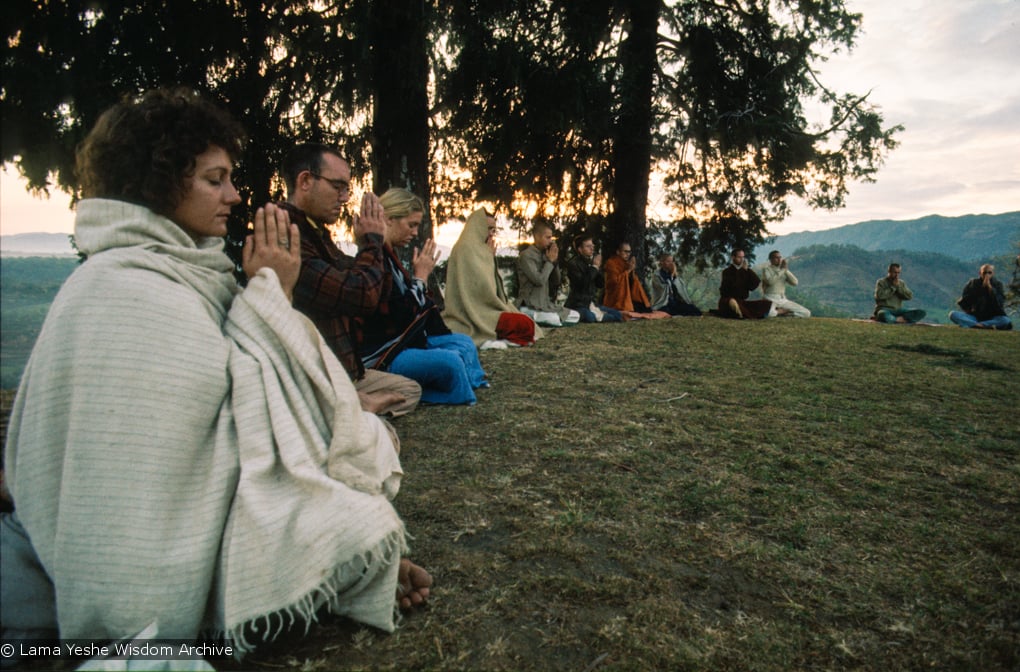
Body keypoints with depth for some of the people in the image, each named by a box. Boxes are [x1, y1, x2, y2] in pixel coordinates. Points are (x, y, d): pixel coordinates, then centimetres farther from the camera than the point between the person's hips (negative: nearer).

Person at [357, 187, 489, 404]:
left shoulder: (387, 256, 12)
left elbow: (410, 307, 12)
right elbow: (403, 317, -21)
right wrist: (421, 276, -11)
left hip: (400, 341, 11)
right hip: (378, 357, -11)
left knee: (464, 343, 8)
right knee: (450, 361, -28)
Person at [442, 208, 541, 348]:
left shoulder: (480, 249, 19)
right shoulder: (467, 248, -11)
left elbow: (493, 287, 20)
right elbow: (483, 287, -18)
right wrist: (489, 256, -6)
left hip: (480, 309, 11)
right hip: (476, 315, -11)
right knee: (525, 324, -20)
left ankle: (488, 339, 0)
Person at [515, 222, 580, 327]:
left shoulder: (544, 254, 13)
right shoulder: (526, 255, -10)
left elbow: (556, 282, 13)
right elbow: (539, 280, -21)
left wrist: (554, 261, -1)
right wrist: (550, 261, -8)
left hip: (546, 304, 9)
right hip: (531, 305, -9)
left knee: (576, 316, 1)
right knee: (557, 320, -29)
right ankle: (528, 315, -11)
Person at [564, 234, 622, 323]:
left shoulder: (593, 261, 9)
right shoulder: (573, 263, -10)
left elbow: (601, 285, 9)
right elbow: (582, 284, -24)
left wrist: (599, 268, -6)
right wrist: (594, 267, -17)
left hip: (591, 302, 6)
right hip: (577, 305, -6)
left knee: (617, 315, -3)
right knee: (590, 317, -36)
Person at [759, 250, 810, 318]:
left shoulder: (784, 270, 14)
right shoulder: (766, 268, -2)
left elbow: (795, 283, 0)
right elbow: (770, 281, -22)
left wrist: (786, 270, -8)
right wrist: (782, 270, -16)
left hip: (783, 299, 5)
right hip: (770, 299, -5)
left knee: (807, 313, -7)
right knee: (769, 313, -41)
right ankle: (783, 311, -6)